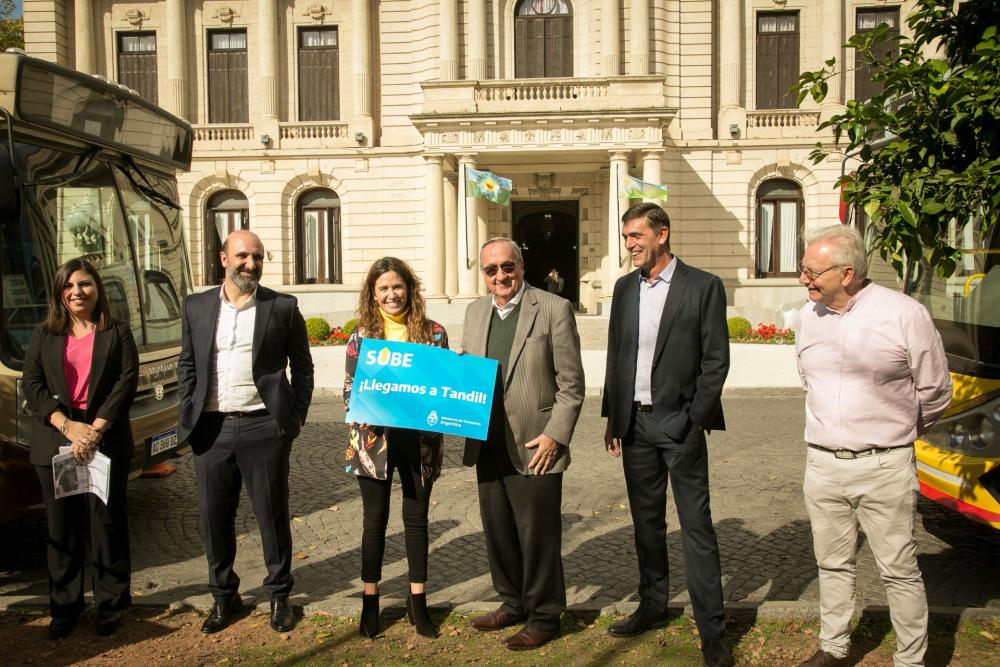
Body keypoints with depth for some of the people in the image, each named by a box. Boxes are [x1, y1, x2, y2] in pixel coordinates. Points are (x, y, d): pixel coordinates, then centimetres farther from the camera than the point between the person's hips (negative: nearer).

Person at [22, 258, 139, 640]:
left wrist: (94, 430, -15)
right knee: (62, 528, 9)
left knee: (107, 523, 4)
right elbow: (32, 385, 1)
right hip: (54, 443, 2)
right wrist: (67, 426, -14)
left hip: (106, 443, -2)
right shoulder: (43, 335, 10)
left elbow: (126, 383, -5)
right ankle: (64, 608, 21)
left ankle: (110, 606, 15)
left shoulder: (117, 333, 4)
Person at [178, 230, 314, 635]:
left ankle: (279, 596, 24)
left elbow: (302, 367, 6)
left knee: (272, 515, 6)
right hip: (212, 429, 3)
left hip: (263, 426, -2)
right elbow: (187, 366, 13)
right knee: (214, 517, 10)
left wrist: (296, 419, 1)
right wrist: (189, 417, 4)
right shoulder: (196, 306, 9)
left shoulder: (283, 308, 1)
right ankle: (224, 597, 29)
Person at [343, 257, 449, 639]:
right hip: (374, 438, 0)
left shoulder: (433, 332, 0)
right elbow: (349, 389, 1)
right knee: (375, 520, 10)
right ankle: (370, 603, 25)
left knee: (416, 519, 10)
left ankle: (417, 602, 24)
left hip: (418, 438, 0)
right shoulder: (362, 335, 1)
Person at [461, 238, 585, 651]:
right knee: (498, 531, 16)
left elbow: (571, 383, -8)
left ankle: (543, 616, 22)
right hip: (488, 445, 6)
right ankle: (513, 603, 35)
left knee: (538, 534, 5)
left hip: (534, 446, -6)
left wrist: (555, 435, -14)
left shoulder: (554, 309, -7)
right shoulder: (474, 312, 10)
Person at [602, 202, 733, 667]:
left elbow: (716, 359, -6)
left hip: (679, 424, -5)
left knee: (696, 526, -2)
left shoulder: (704, 287, -5)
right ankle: (653, 607, 29)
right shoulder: (625, 288, 10)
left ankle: (711, 629, 8)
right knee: (646, 521, 15)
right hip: (634, 423, 5)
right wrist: (612, 418, 9)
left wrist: (694, 419, -10)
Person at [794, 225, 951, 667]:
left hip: (884, 468, -4)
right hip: (822, 464, 5)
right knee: (832, 564, 15)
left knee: (899, 570, 5)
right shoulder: (808, 316, 3)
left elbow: (934, 392, 0)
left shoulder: (904, 314, -11)